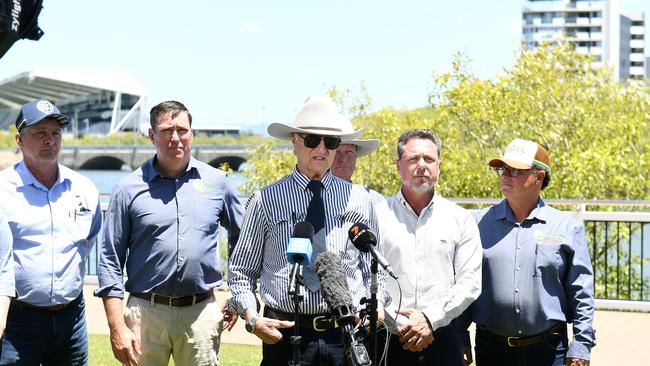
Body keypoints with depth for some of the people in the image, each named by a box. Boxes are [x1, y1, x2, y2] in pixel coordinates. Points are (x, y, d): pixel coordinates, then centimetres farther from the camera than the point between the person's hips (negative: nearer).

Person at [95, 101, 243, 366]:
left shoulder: (217, 182, 7)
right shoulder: (129, 189, 1)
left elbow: (242, 235, 20)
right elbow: (110, 261, 1)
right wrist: (117, 328, -5)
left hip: (202, 313, 1)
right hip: (146, 312, -1)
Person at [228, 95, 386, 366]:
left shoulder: (359, 199, 9)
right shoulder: (266, 200, 3)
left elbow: (374, 267, 15)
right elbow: (241, 271, 7)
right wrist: (251, 318, -8)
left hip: (347, 333, 2)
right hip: (285, 333, -1)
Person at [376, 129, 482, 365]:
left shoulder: (461, 219, 8)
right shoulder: (377, 216, 3)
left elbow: (470, 282, 1)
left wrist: (431, 318, -11)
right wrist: (401, 325, -11)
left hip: (443, 340, 1)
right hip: (389, 343, -1)